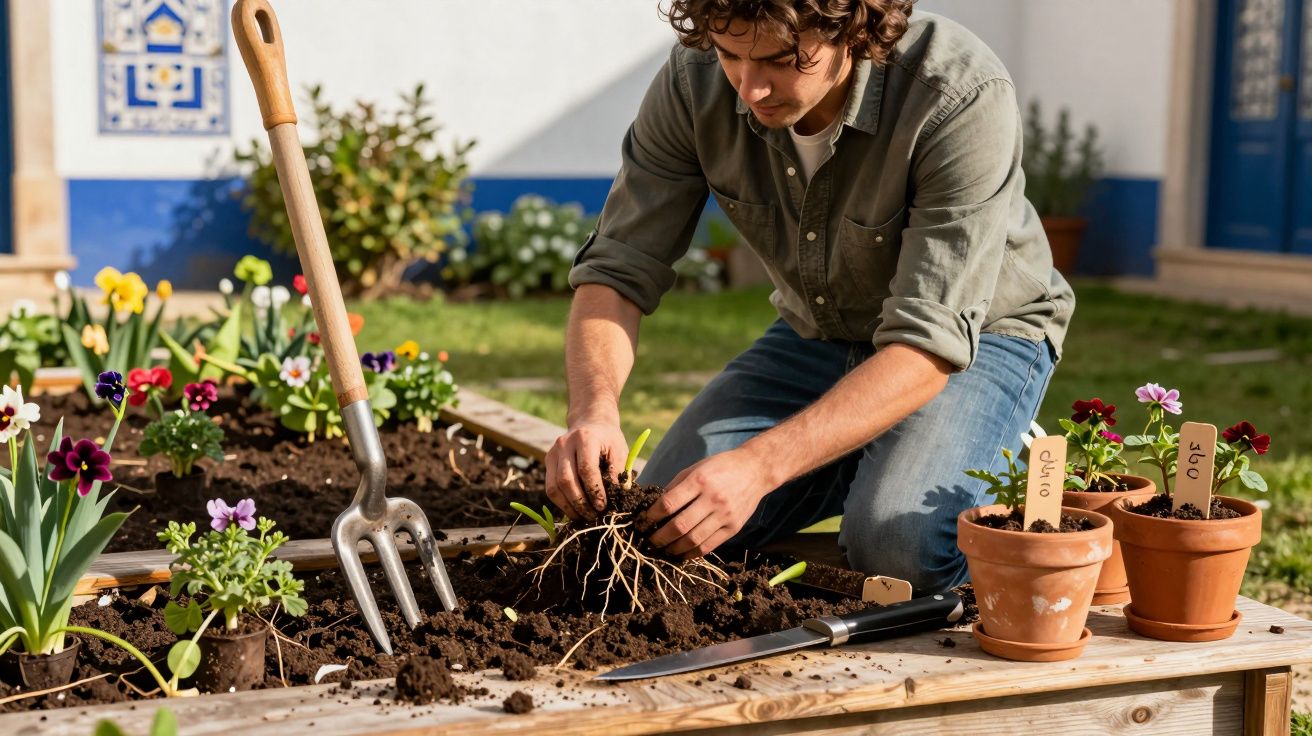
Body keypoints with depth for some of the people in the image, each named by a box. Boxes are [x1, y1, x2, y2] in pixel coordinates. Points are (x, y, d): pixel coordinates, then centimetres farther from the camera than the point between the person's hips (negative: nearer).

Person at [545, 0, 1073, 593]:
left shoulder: (963, 99, -33)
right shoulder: (696, 79, -19)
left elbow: (930, 342, -34)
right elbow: (618, 269, -15)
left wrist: (759, 465, -44)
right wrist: (593, 408, -36)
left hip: (980, 334, -4)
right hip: (817, 333, 5)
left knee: (898, 544, -30)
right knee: (662, 518, -10)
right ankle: (863, 466, 15)